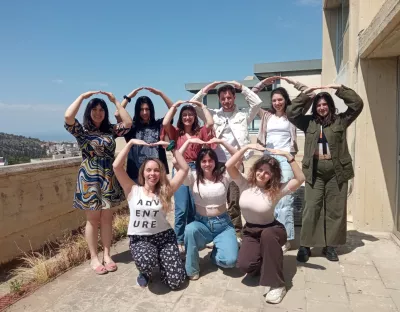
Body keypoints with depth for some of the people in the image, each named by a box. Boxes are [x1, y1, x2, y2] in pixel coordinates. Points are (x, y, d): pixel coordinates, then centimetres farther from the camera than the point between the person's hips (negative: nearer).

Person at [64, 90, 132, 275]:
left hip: (109, 180, 3)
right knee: (93, 220, 6)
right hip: (89, 180, -3)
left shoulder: (111, 130, 7)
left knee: (107, 219, 10)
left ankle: (106, 255, 22)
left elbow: (128, 123, -7)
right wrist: (82, 97, -12)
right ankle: (94, 258, 19)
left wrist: (115, 101, -3)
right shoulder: (82, 131, -2)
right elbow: (68, 116, -20)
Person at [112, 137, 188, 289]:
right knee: (147, 262, -36)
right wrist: (131, 142, -14)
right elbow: (116, 166, -14)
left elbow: (184, 169, -7)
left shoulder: (165, 191, -2)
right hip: (139, 239, -1)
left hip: (164, 236, 1)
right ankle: (146, 272, 5)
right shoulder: (133, 190, -3)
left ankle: (161, 261, 22)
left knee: (176, 281, -12)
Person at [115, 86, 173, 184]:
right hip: (136, 173, 0)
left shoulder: (158, 125, 7)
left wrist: (160, 93, -3)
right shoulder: (132, 126, 4)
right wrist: (129, 96, -6)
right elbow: (117, 114, -9)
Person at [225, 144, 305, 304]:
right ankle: (266, 265, 15)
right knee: (244, 265, -24)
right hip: (250, 232, 2)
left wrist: (287, 155, -34)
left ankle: (276, 284, -25)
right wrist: (247, 147, -29)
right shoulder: (245, 185, -11)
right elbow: (229, 166, -23)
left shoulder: (277, 190, -17)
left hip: (271, 230, -2)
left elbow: (300, 179, -30)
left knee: (266, 235, -41)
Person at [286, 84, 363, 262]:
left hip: (337, 172, 1)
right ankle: (305, 246, 9)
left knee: (335, 210, 7)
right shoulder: (309, 122, 8)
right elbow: (291, 113, -2)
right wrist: (305, 94, -4)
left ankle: (330, 246, 20)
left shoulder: (340, 120, 6)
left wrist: (340, 89, -6)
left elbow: (357, 105, -2)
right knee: (311, 209, 0)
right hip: (314, 172, 0)